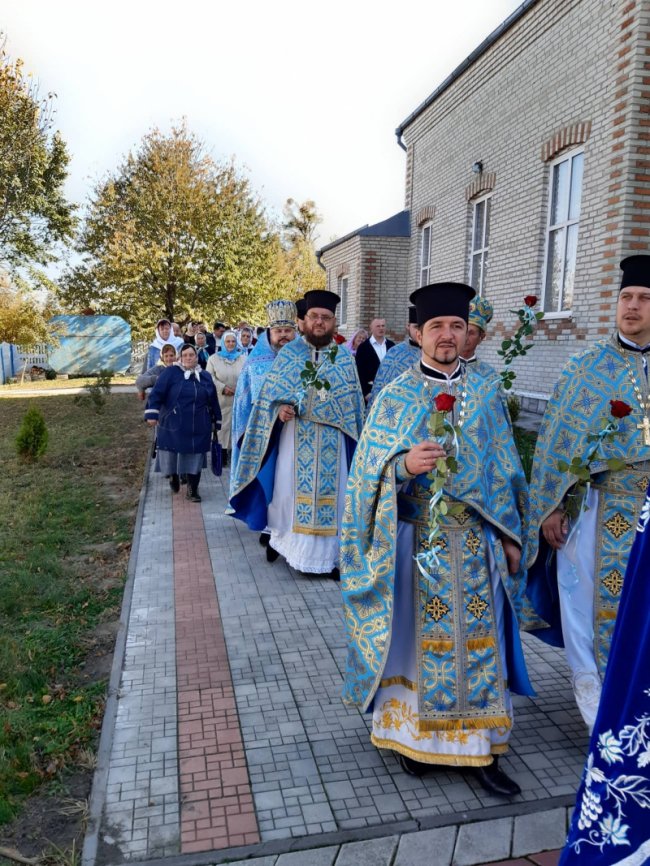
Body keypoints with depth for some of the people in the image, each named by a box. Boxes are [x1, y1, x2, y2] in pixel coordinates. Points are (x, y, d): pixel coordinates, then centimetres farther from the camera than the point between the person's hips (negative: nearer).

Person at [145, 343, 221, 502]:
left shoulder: (205, 376, 10)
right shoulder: (170, 373, -3)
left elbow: (213, 400, 15)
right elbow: (157, 393, -9)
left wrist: (217, 421, 15)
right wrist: (152, 414, -19)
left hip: (198, 427, 3)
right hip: (174, 425, -2)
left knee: (194, 457, 2)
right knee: (172, 455, 5)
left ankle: (192, 490, 12)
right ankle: (174, 476, 36)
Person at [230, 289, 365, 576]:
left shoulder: (345, 358, 6)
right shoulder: (288, 353, 4)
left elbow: (354, 403, 8)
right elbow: (269, 393, 3)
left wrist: (355, 440, 4)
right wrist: (279, 409, -18)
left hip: (331, 441, 1)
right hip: (293, 437, -1)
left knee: (330, 495, 4)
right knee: (287, 489, 5)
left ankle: (330, 555, 15)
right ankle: (279, 537, 30)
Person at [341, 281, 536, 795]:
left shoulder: (486, 396, 6)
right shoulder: (395, 397, -3)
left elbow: (505, 470, 10)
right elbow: (371, 470, -7)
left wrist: (511, 536, 8)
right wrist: (405, 465, -27)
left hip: (476, 542, 3)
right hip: (417, 540, -2)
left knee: (479, 639, 8)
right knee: (419, 638, 8)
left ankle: (482, 749, 23)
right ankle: (412, 735, 28)